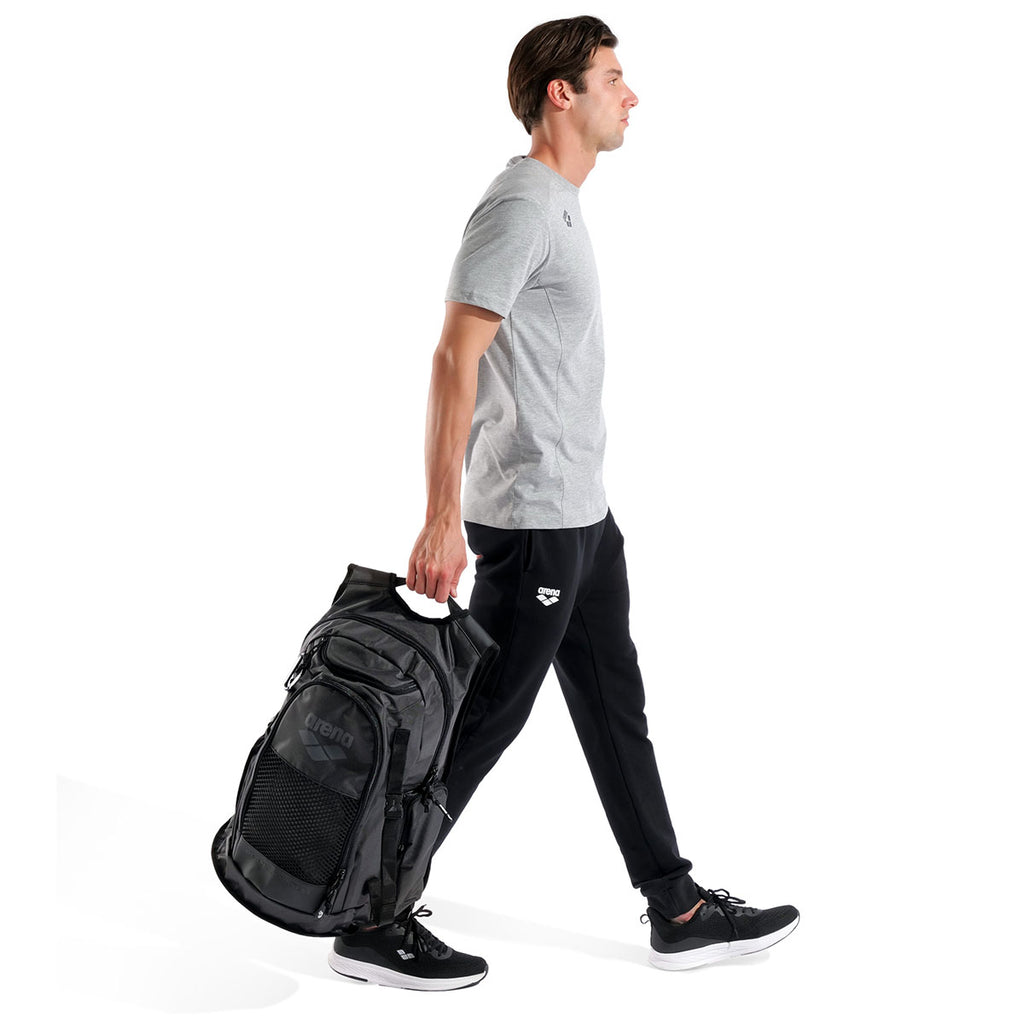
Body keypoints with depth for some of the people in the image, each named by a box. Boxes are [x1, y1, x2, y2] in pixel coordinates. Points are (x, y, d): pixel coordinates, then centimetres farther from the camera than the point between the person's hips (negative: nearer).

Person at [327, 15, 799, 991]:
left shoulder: (559, 204, 16)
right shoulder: (520, 206, -16)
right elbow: (454, 358, -22)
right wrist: (441, 519, -26)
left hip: (582, 510, 10)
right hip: (533, 518, -10)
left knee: (616, 711, 15)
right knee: (483, 720, -2)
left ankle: (678, 910, 26)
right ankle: (373, 923, 12)